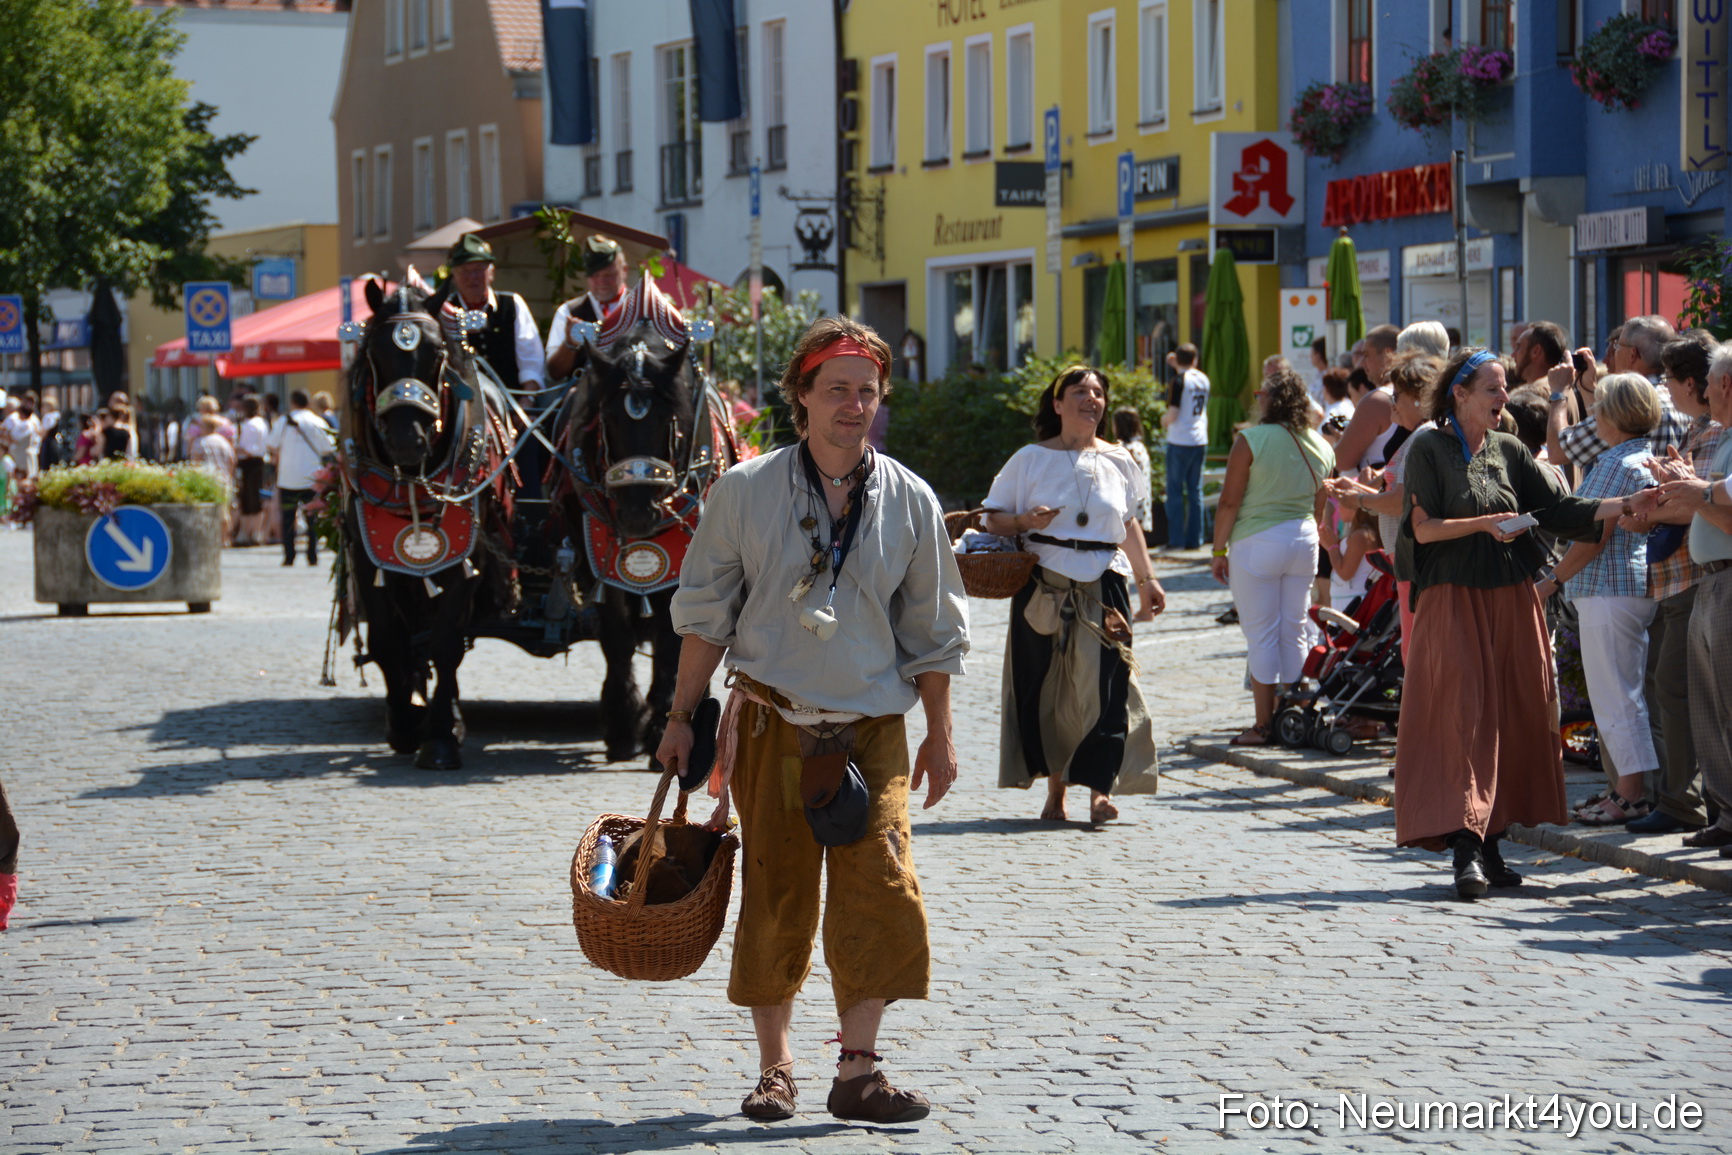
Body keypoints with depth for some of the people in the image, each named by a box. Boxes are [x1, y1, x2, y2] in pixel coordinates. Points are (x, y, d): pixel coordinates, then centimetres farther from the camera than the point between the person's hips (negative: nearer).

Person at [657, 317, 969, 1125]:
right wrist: (682, 717, 3)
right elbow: (705, 611, 5)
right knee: (774, 895, 2)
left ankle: (857, 1071, -2)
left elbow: (933, 629, 11)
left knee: (878, 891, -9)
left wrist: (939, 735, 9)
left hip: (872, 728, 1)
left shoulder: (909, 501, 4)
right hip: (771, 723, -1)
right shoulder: (746, 490, -1)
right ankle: (774, 1070, 13)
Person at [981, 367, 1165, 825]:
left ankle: (1100, 789, -16)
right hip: (1045, 585, -1)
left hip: (1104, 584, 1)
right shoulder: (1031, 459, 5)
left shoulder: (1118, 462, 12)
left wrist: (1147, 580, 15)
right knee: (1045, 686, 0)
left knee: (1105, 683, -12)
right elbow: (992, 518, 6)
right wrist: (1025, 521, -13)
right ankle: (1055, 790, 10)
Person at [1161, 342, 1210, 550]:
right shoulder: (1204, 379, 7)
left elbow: (1172, 415, -17)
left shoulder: (1179, 381, -12)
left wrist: (1163, 419, 5)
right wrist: (1178, 367, 31)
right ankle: (1195, 539, 10)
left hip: (1179, 441, -6)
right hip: (1200, 441, 6)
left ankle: (1177, 539, -1)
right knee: (1195, 491, 10)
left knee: (1175, 492, 1)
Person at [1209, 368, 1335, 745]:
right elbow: (1319, 507, 14)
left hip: (1257, 543, -5)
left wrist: (1218, 550, -3)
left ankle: (1263, 725, 1)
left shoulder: (1252, 440, -11)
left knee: (1262, 637, -1)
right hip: (1303, 541, 5)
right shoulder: (1321, 447, 6)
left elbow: (1229, 502, -11)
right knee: (1294, 635, 12)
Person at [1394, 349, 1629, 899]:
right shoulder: (1430, 447, -2)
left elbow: (1560, 508, 7)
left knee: (1513, 716, 3)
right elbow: (1424, 527, -8)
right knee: (1463, 715, -12)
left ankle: (1489, 841, 10)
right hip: (1453, 600, -5)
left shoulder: (1508, 451, 12)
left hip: (1511, 600, 5)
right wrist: (1484, 523, -18)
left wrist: (1623, 505, -3)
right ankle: (1466, 845, -17)